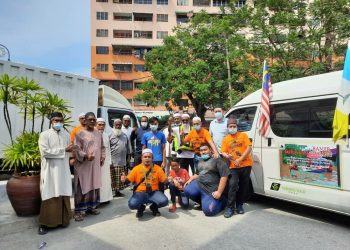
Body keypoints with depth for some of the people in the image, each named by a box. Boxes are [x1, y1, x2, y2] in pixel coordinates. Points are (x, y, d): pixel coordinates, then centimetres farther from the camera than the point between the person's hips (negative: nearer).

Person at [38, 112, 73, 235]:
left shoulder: (66, 135, 10)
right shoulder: (44, 135, -5)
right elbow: (45, 152, -15)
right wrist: (64, 150, -14)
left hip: (63, 169, 4)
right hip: (50, 170, -4)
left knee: (64, 195, 8)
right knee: (50, 197, -1)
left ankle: (63, 219, 20)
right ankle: (44, 223, 10)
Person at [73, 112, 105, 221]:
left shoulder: (98, 133, 12)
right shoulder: (80, 133, -5)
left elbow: (102, 147, 19)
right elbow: (76, 148, -11)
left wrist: (102, 157, 5)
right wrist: (85, 156, -25)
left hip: (96, 165, 6)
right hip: (83, 165, -6)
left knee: (94, 186, 11)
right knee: (82, 187, -4)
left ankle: (91, 206, 25)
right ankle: (79, 210, 4)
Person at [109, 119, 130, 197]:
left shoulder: (124, 135, 15)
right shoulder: (110, 135, -3)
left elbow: (127, 147, 20)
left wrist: (128, 156, 15)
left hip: (122, 161, 5)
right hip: (113, 161, -5)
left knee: (120, 178, 9)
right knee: (113, 178, -5)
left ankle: (118, 191, 20)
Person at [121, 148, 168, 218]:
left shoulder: (157, 168, 4)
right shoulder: (136, 168, 3)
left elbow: (164, 180, 4)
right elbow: (128, 180, 0)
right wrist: (124, 179, -22)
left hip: (154, 192, 1)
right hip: (140, 193, -1)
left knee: (164, 201, -28)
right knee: (132, 204, -31)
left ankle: (154, 207, 10)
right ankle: (141, 208, 9)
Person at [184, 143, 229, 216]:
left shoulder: (217, 159, -9)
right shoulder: (200, 160, 15)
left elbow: (224, 176, -15)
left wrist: (219, 192, -19)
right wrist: (190, 180, 8)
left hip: (210, 189, -6)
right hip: (198, 184, 6)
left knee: (208, 211, -16)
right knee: (188, 191, -21)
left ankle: (222, 200, 14)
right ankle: (203, 201, 8)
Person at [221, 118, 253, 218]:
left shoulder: (243, 135, 6)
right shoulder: (225, 139, 10)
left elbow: (249, 148, -3)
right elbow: (223, 152, 5)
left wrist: (240, 159, -12)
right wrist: (227, 155, -20)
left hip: (246, 165, 1)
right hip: (233, 166, 0)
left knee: (244, 186, 8)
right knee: (233, 185, -14)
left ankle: (239, 205, 24)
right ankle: (230, 208, -7)